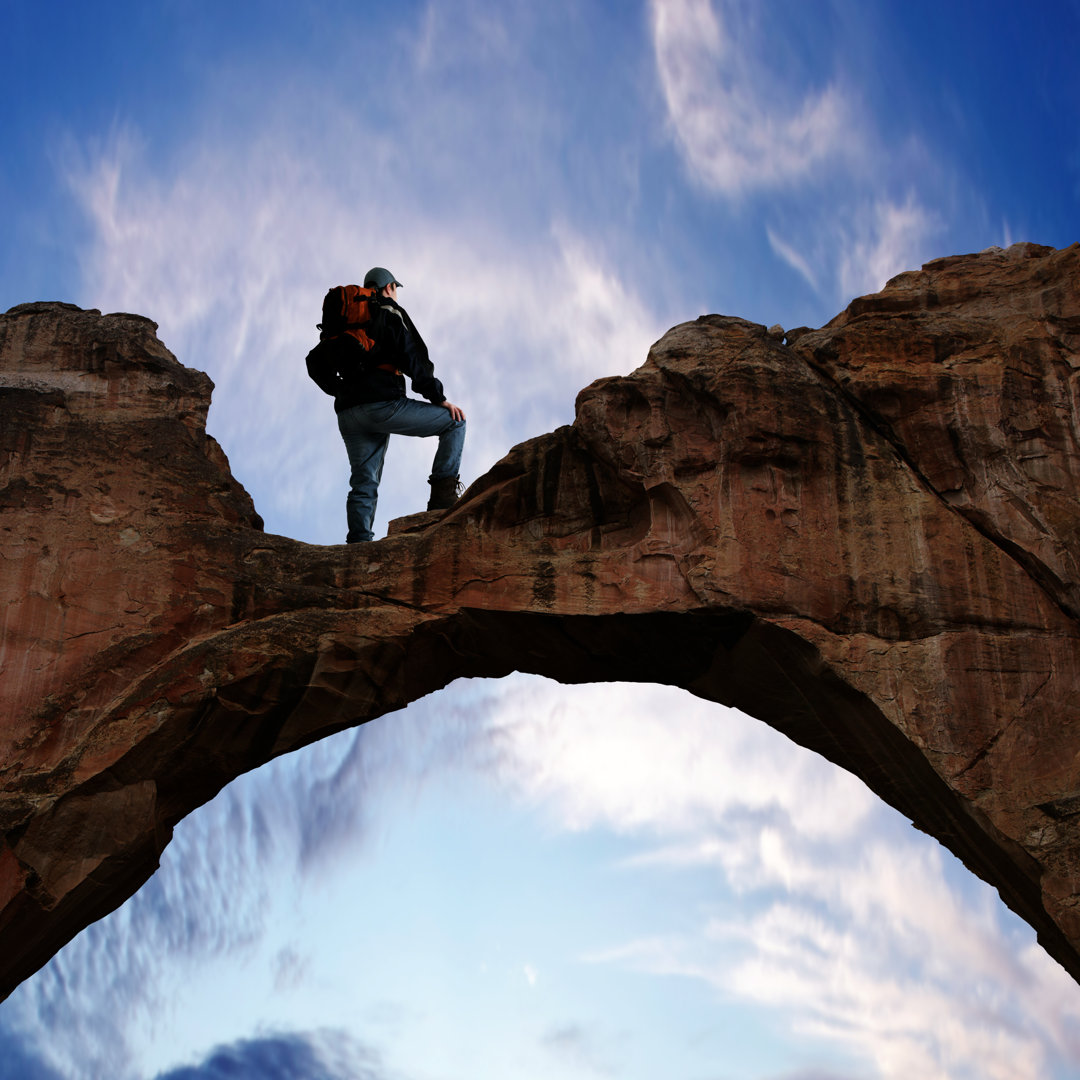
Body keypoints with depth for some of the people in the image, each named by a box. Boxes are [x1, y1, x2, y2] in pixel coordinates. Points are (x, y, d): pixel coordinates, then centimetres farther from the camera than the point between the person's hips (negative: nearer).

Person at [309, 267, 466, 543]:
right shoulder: (390, 313, 5)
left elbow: (317, 367, 22)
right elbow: (412, 357, -8)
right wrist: (440, 398, -7)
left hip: (348, 415, 7)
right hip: (383, 404, -7)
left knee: (364, 484, 8)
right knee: (454, 422, 4)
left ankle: (358, 544, -4)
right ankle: (443, 494, -7)